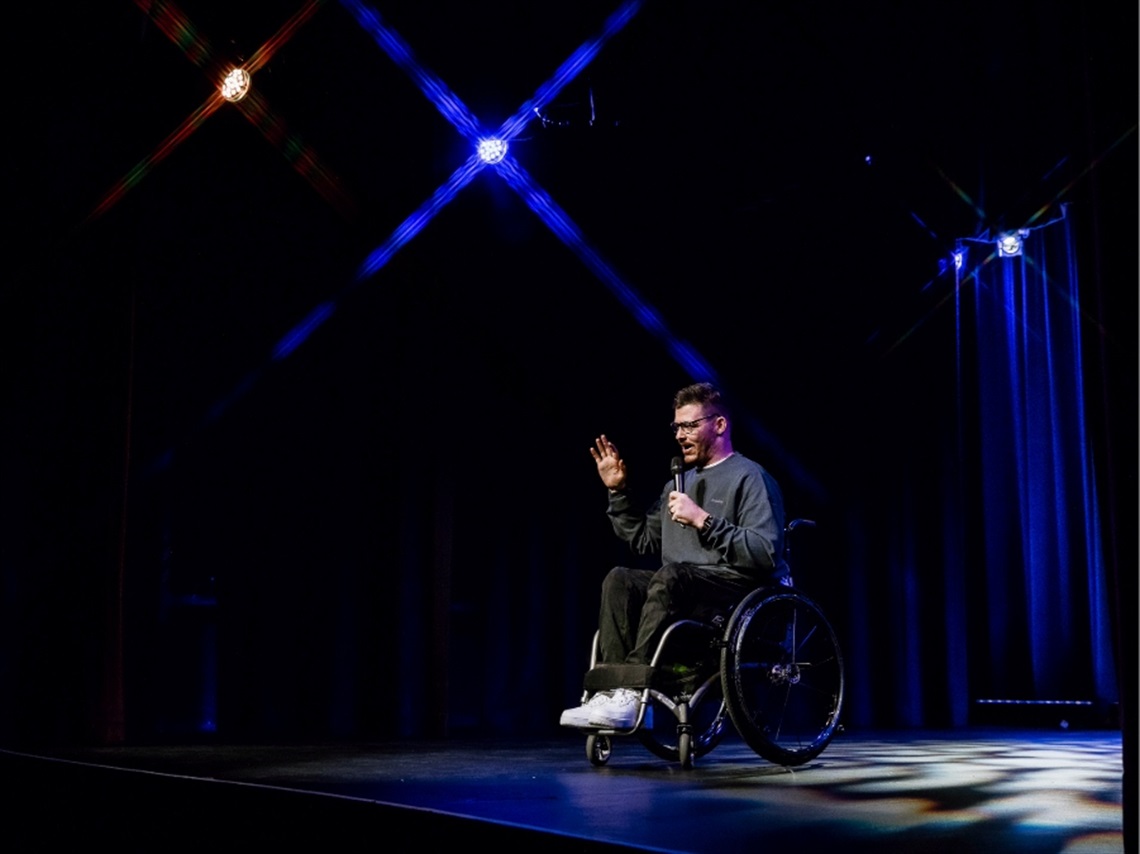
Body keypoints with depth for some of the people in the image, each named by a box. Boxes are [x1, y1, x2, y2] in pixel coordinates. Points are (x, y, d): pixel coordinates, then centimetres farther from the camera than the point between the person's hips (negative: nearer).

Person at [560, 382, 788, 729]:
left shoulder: (750, 477, -1)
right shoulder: (680, 483, 24)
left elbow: (765, 554, -15)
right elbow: (643, 540, 28)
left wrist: (703, 520, -19)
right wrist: (617, 492, 18)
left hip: (737, 589, -7)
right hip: (681, 591, 7)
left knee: (671, 575, -35)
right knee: (620, 580, -21)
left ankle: (632, 691, -38)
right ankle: (613, 690, -32)